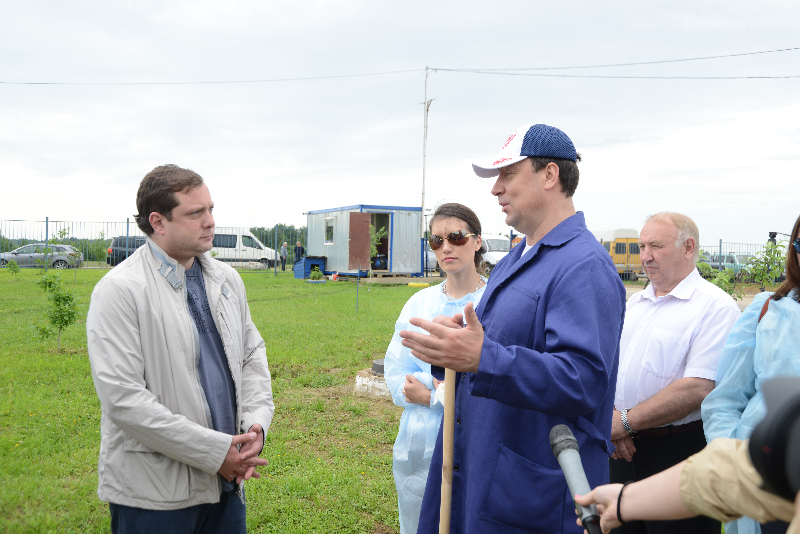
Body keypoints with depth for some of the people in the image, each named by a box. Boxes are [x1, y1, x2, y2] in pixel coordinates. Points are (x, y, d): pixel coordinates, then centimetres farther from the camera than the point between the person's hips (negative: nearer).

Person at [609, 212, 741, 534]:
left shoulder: (716, 306, -11)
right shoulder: (632, 304, 13)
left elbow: (698, 388, -21)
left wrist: (625, 422, -17)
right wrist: (609, 417, -7)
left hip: (680, 452, -6)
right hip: (625, 447, 6)